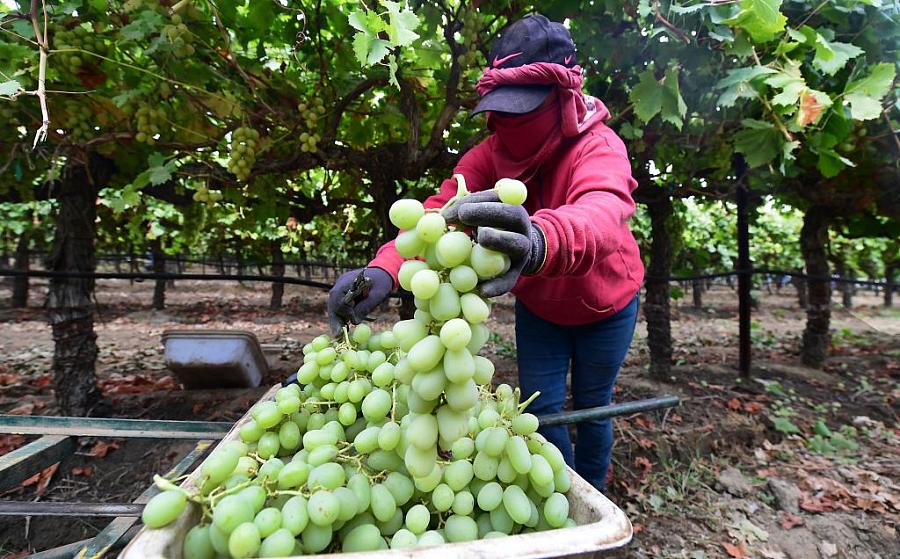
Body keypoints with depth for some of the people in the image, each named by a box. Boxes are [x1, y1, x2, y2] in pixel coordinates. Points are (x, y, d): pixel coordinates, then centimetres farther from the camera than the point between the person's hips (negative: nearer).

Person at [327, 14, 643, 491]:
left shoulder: (599, 147, -30)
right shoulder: (488, 155, -18)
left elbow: (602, 213, -54)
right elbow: (440, 211, -33)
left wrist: (540, 242, -78)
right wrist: (384, 269, -54)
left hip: (605, 306, -2)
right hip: (538, 309, 3)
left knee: (591, 408, 11)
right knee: (541, 409, 4)